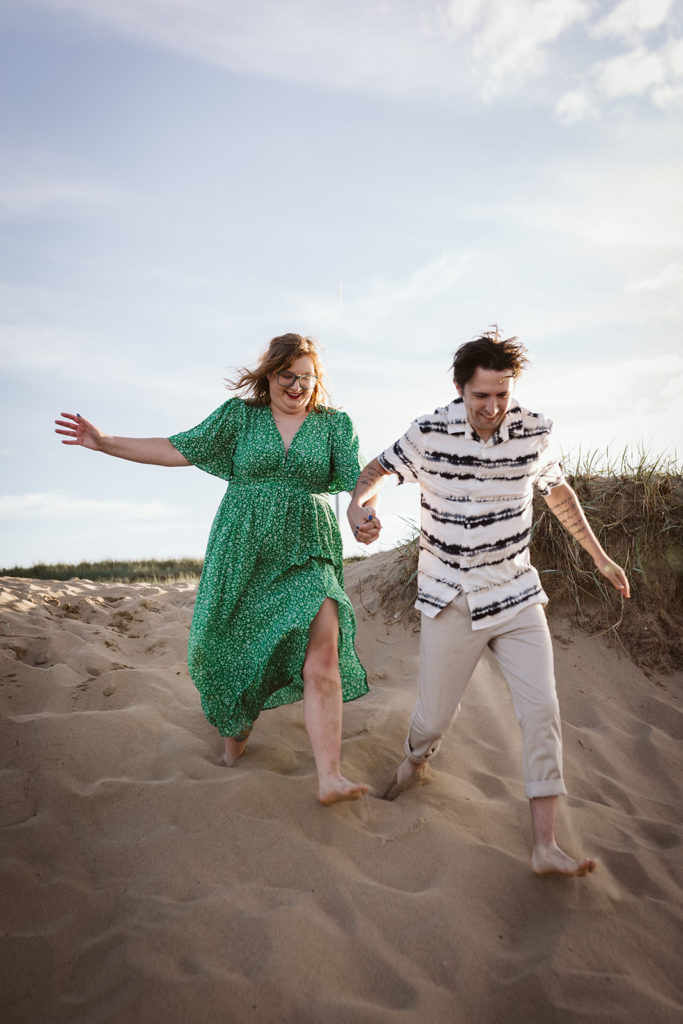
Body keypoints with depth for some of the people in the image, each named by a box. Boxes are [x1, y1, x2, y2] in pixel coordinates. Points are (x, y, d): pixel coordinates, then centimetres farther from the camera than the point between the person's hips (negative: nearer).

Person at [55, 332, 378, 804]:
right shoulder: (240, 415, 6)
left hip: (305, 556, -1)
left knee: (322, 652, -19)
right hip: (241, 553, 2)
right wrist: (105, 442, 3)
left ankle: (330, 777, -21)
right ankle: (238, 726, 42)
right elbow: (180, 450, 6)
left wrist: (366, 516, -26)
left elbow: (358, 480, -3)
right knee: (232, 650, 10)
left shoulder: (335, 423, 6)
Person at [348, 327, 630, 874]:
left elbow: (559, 492, 13)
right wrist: (358, 501, -22)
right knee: (435, 715, 6)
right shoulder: (429, 435, -13)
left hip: (517, 595, 2)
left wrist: (600, 557, 20)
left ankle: (545, 846, -1)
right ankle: (415, 759, 44)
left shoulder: (536, 432, -5)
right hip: (451, 602, -2)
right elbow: (379, 468, 2)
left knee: (542, 711, -8)